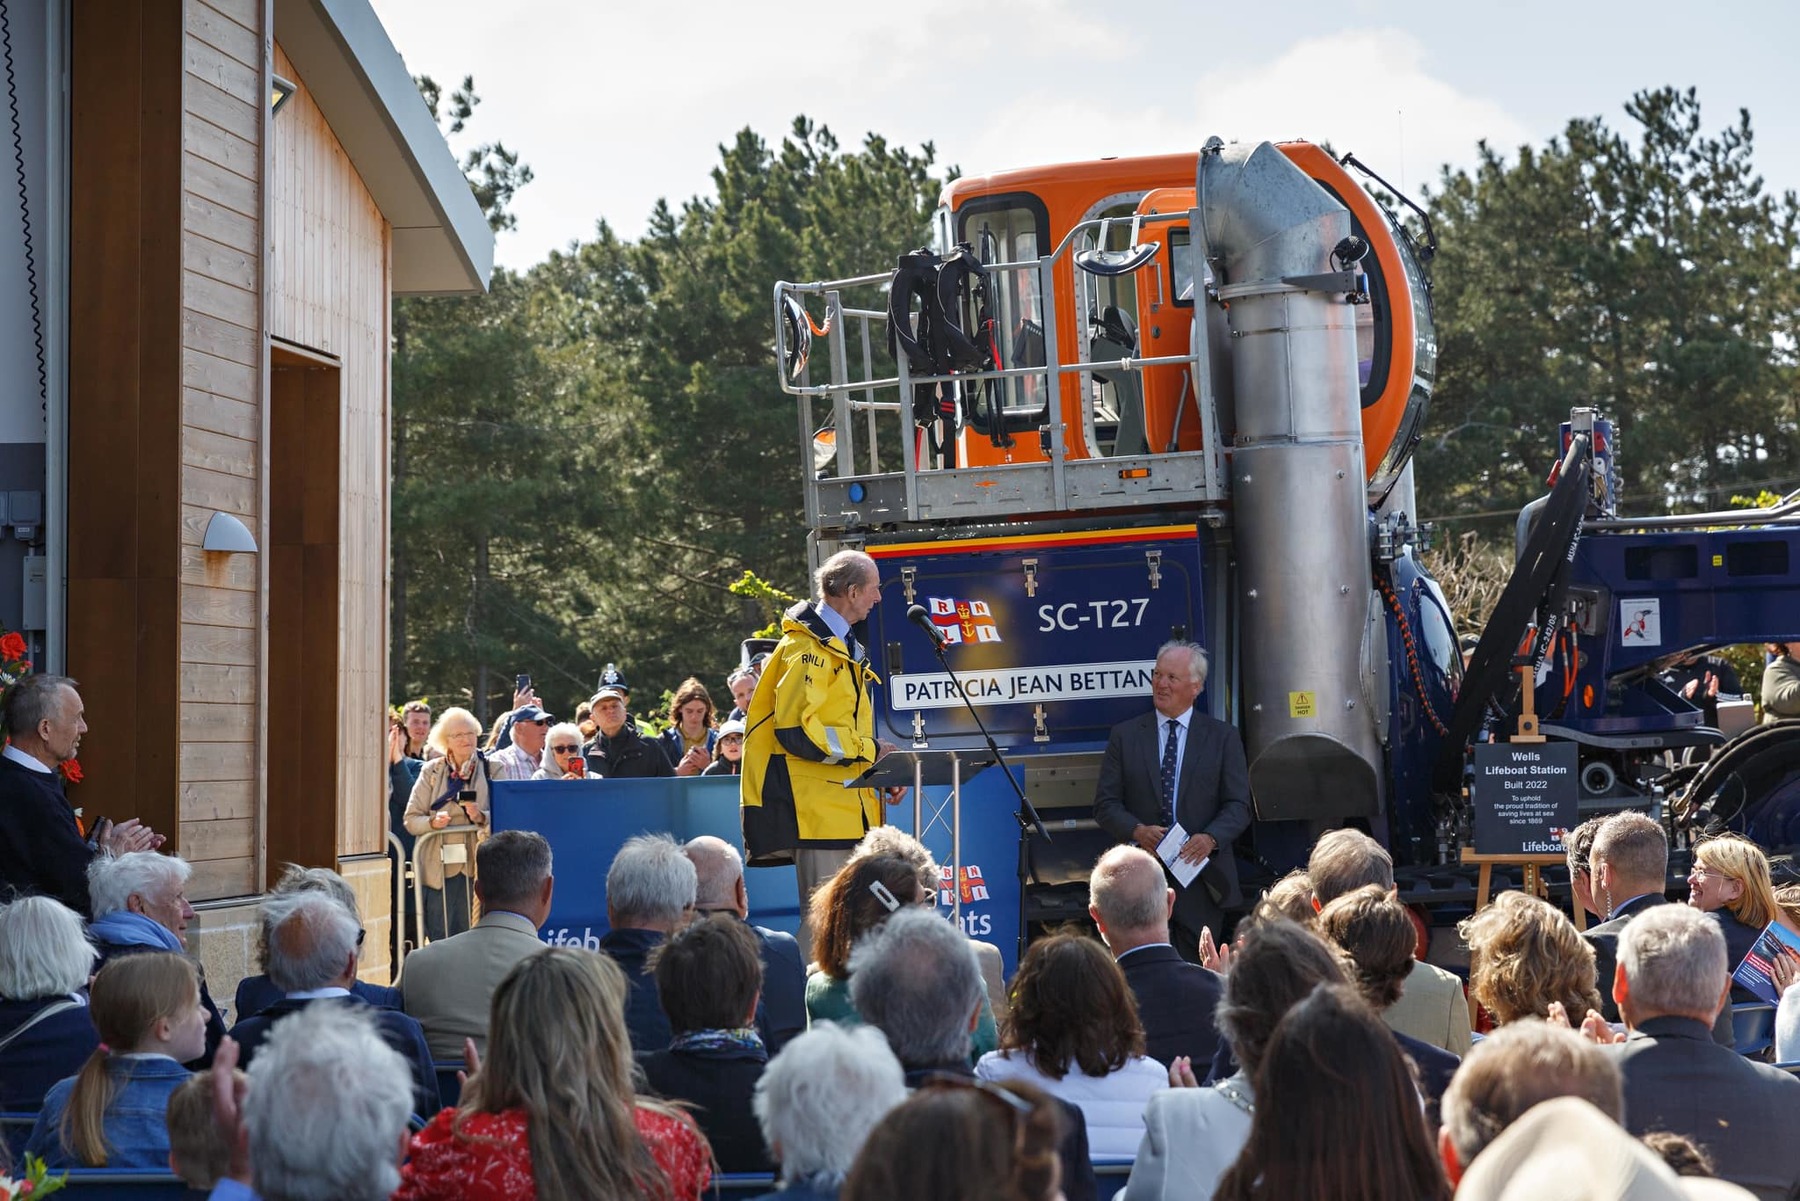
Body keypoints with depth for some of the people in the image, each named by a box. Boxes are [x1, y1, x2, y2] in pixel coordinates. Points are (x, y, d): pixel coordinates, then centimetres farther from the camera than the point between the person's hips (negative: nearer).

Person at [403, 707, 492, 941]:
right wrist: (432, 822, -14)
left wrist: (481, 817, -16)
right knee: (439, 938, -1)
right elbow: (411, 819, 5)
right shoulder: (431, 770, 8)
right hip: (440, 866, 0)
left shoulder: (490, 769, 6)